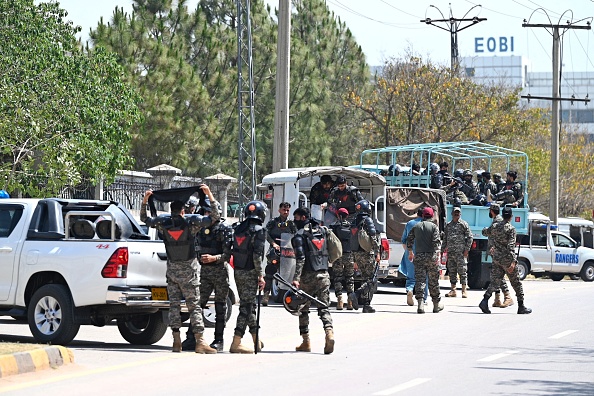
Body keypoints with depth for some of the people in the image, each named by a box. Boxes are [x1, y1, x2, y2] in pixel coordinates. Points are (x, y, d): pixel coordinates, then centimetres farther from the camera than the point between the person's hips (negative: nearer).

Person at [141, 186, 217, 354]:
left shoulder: (163, 222, -5)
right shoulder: (191, 222, -12)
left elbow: (144, 218, 12)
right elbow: (215, 217, -7)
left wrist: (145, 200, 13)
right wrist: (209, 194, -6)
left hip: (172, 270, 2)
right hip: (188, 271, -2)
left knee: (174, 304, 8)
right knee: (194, 305, -2)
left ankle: (176, 341, 2)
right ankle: (200, 341, -10)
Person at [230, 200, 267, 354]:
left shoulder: (238, 228, 9)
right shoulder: (259, 230, -11)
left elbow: (233, 250, 12)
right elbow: (257, 255, -17)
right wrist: (260, 275, -12)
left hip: (237, 271, 7)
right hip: (250, 272, -7)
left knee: (248, 305, 15)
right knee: (246, 306, -5)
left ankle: (257, 340, 26)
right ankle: (236, 343, -10)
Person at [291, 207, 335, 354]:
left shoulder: (300, 235, -6)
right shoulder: (322, 230, 12)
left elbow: (301, 258, -16)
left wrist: (296, 278, -20)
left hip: (308, 276, -4)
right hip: (324, 274, 5)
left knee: (303, 309, 9)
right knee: (324, 308, 3)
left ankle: (306, 342, 9)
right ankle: (329, 332, -21)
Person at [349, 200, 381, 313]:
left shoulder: (355, 222, 13)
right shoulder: (368, 221, -10)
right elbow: (373, 239, -17)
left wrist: (355, 260, 21)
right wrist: (377, 253, -10)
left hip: (357, 253, 7)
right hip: (367, 253, -7)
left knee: (366, 279, 12)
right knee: (370, 280, -4)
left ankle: (367, 305, 8)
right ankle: (356, 294, -24)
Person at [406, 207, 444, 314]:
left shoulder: (416, 226, 10)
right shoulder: (434, 226, -1)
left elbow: (409, 240, 15)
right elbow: (436, 241, -12)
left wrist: (410, 253, 28)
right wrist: (437, 254, -13)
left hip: (419, 256, 2)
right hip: (431, 256, -2)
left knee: (420, 280, -2)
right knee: (433, 281, 8)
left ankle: (420, 304, -16)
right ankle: (436, 304, 18)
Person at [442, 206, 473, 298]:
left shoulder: (463, 224, 2)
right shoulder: (448, 225, 16)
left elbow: (469, 237, -1)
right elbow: (445, 239, 21)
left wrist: (467, 249, -9)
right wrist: (442, 250, 14)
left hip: (460, 252, -5)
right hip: (450, 252, 5)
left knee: (462, 271, -7)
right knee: (452, 272, 6)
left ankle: (464, 290, -5)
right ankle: (453, 290, 11)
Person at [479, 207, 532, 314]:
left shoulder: (494, 226, 4)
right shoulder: (511, 229, -13)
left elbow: (484, 232, 25)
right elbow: (511, 246, -22)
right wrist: (513, 262, -27)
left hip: (496, 258, 5)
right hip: (507, 260, -5)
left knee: (495, 281, 3)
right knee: (516, 283, 8)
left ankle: (485, 301, -19)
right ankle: (521, 307, 14)